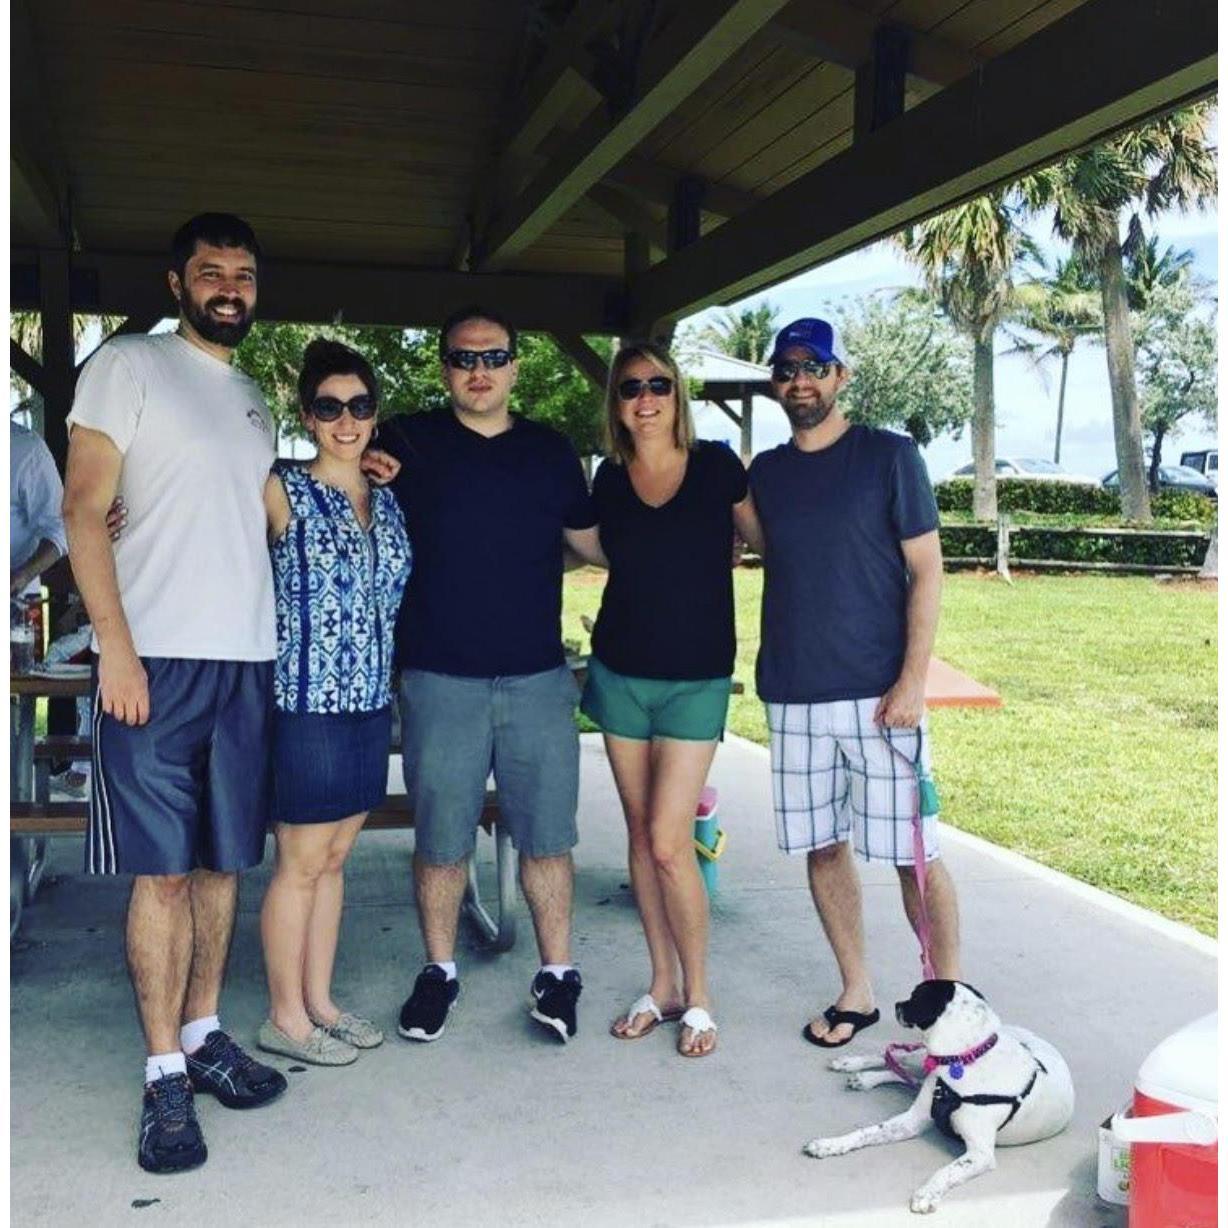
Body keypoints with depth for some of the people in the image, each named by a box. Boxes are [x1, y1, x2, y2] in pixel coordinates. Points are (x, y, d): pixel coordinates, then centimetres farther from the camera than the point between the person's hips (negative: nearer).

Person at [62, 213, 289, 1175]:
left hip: (247, 661, 6)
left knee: (223, 863, 10)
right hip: (156, 659, -6)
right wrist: (116, 646, -15)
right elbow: (84, 508, -6)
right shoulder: (127, 368, 1)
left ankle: (204, 1034, 22)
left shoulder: (255, 399, 20)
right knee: (163, 872, -3)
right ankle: (166, 1076, 6)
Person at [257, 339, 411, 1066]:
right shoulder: (283, 494, -6)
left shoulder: (388, 500, 11)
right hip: (309, 703, -6)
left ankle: (320, 1001, 26)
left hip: (370, 704, 6)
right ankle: (286, 1017, 16)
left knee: (335, 858, 14)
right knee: (302, 863, 3)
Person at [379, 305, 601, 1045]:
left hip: (539, 678, 2)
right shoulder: (407, 443, 4)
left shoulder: (551, 450, 11)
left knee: (546, 837, 6)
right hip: (440, 679, -1)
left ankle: (557, 974, 20)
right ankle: (439, 971, 25)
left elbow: (594, 541, 20)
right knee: (441, 841, 7)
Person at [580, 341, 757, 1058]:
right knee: (642, 833, 9)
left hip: (697, 677, -3)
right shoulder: (609, 479, 3)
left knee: (669, 840, -8)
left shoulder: (717, 465, -5)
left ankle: (698, 997, 10)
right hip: (620, 671, 4)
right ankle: (662, 985, 23)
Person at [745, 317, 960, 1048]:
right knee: (823, 847, 9)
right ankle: (857, 994, 24)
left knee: (913, 853, 0)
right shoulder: (766, 472, 11)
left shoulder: (889, 456, -1)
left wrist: (912, 680, -12)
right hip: (793, 696, 4)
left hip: (878, 693, -4)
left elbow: (926, 571, -4)